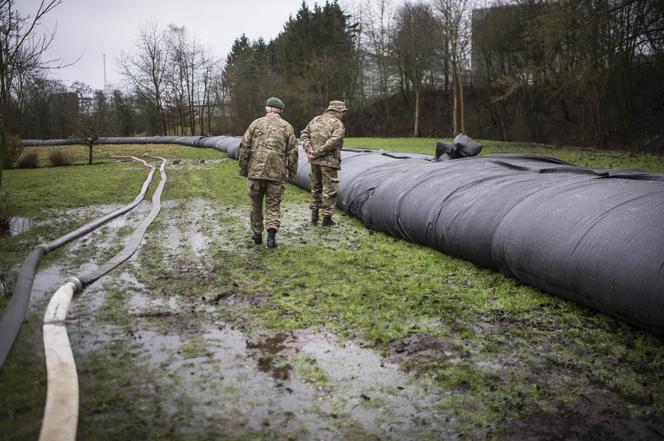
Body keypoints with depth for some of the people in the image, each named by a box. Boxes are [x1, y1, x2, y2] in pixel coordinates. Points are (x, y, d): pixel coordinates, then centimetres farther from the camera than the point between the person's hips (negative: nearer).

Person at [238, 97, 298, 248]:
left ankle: (257, 234, 24)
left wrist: (243, 169, 10)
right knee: (273, 206, 7)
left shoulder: (256, 123, 5)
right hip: (276, 173, 0)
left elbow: (245, 147, 2)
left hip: (255, 171, 1)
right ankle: (271, 233, -12)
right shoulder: (287, 127, 5)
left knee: (256, 204, 15)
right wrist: (292, 173, 10)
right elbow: (292, 152, 2)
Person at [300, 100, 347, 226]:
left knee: (315, 187, 19)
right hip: (329, 161, -6)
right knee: (329, 189, 3)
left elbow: (304, 135, 8)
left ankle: (314, 215, 23)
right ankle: (327, 218, 7)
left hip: (314, 161, 6)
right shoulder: (337, 124, -8)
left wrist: (309, 150, -3)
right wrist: (318, 152, -17)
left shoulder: (315, 120, 13)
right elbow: (334, 140, -21)